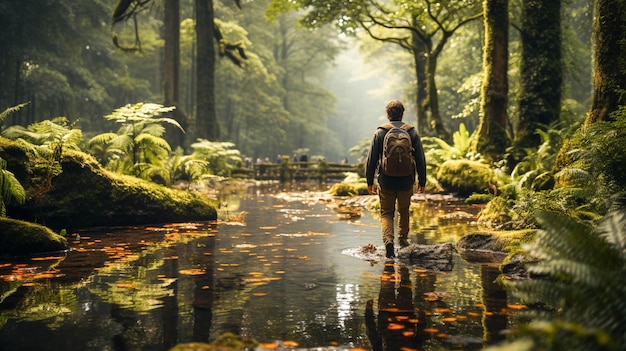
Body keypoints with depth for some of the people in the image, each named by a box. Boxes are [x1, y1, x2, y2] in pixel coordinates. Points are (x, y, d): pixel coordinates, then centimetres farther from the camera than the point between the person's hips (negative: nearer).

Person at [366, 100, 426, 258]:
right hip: (406, 182, 1)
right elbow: (421, 159, 1)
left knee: (386, 213, 7)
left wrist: (370, 180, 7)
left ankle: (388, 240, -15)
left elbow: (371, 159, -3)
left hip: (386, 182, -1)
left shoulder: (380, 133, -5)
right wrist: (422, 181, 10)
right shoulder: (412, 133, -2)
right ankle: (403, 240, 32)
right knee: (404, 211, 22)